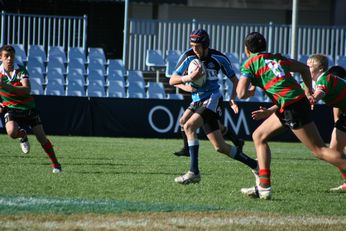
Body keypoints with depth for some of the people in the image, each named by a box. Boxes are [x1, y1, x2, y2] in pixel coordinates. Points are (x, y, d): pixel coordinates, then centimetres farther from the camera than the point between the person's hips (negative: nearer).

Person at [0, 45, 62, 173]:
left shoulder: (21, 71, -12)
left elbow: (27, 90, -28)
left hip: (28, 108, 0)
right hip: (11, 108, 1)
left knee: (41, 137, -2)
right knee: (11, 132, -30)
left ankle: (55, 164, 14)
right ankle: (22, 135, 7)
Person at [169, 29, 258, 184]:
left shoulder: (218, 58, -6)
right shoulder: (189, 58, -1)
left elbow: (235, 80, 5)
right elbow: (172, 80, -5)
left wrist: (233, 98, -10)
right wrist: (189, 78, -22)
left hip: (213, 100, -4)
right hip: (197, 102, 4)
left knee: (189, 126, -27)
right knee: (220, 147, 4)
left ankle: (194, 172, -26)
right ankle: (254, 165, 20)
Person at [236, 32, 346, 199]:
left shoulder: (250, 63, -1)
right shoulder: (276, 57, 19)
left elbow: (241, 94, -8)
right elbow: (304, 68, 23)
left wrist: (250, 92, 14)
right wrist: (309, 92, 26)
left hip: (291, 108, -8)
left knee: (319, 150, -7)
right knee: (259, 136, 16)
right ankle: (264, 186, 11)